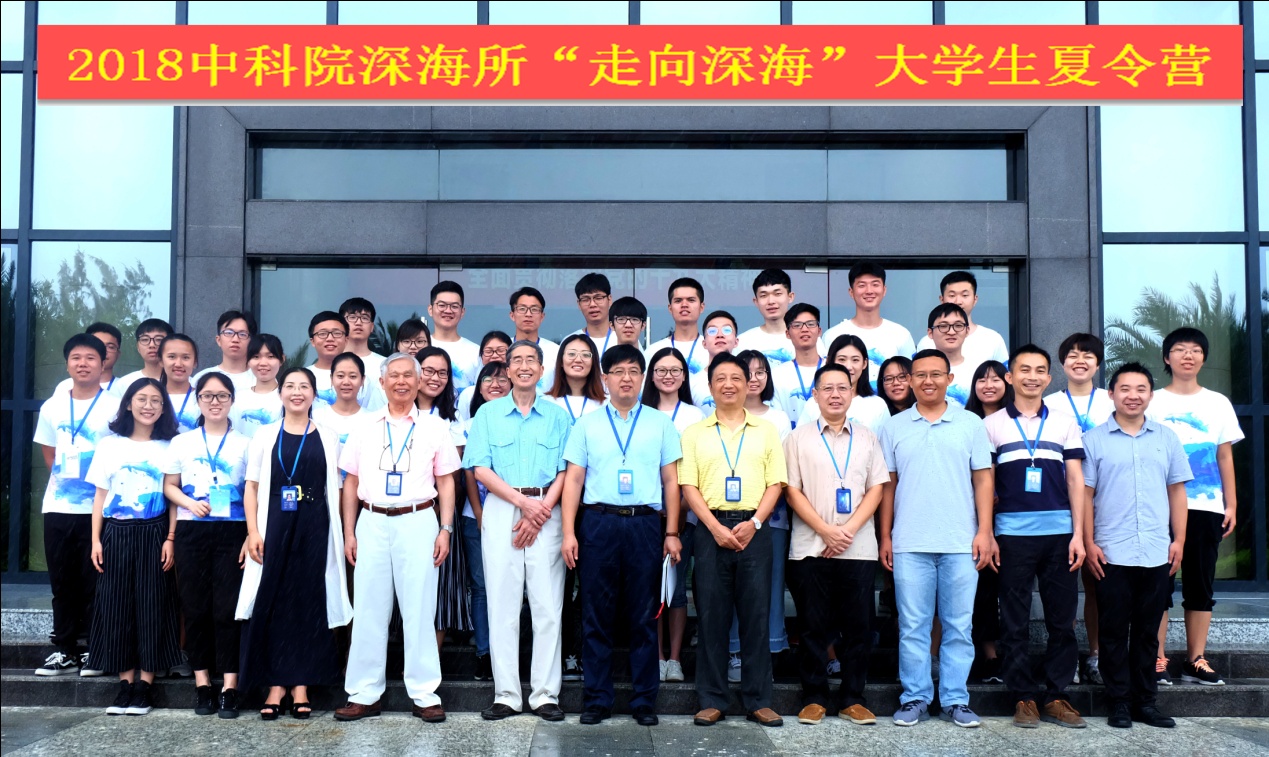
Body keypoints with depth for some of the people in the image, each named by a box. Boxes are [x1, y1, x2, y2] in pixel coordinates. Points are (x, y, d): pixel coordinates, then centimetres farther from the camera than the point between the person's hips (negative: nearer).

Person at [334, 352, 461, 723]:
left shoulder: (434, 427, 6)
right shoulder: (365, 428, 10)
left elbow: (446, 482, 6)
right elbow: (351, 483, 12)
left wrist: (445, 530, -3)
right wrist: (349, 533, 6)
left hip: (417, 522, -2)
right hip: (372, 523, 2)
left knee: (419, 609, 0)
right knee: (369, 610, 5)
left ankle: (424, 694, 9)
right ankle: (364, 694, 13)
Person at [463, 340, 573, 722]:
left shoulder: (557, 415, 9)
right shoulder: (488, 413, 9)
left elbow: (564, 472, 2)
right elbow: (480, 469, 0)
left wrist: (540, 512, -10)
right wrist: (524, 502, -11)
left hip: (545, 513, 0)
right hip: (501, 512, 0)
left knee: (547, 606, -1)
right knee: (502, 605, 1)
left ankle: (545, 694, 6)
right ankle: (506, 694, 8)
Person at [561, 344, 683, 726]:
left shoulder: (660, 423, 9)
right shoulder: (587, 424, 9)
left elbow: (670, 481, 8)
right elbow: (573, 479, 6)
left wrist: (672, 533, 2)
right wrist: (568, 532, -2)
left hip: (644, 524, 0)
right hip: (598, 523, 0)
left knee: (644, 616, 4)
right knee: (596, 616, 4)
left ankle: (644, 700, 14)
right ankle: (597, 700, 13)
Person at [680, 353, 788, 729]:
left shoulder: (766, 431, 10)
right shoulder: (695, 433, 8)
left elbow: (775, 483, 5)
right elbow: (688, 486, 2)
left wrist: (753, 523, -9)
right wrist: (717, 528, -10)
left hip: (754, 529, 0)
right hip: (711, 529, 0)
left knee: (756, 614, 2)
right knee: (711, 615, 2)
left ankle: (758, 700, 11)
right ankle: (712, 700, 11)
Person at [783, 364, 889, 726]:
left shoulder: (867, 438, 11)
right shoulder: (798, 438, 5)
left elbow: (876, 489, 5)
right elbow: (792, 491, -1)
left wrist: (849, 530, -9)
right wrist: (825, 530, -11)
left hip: (858, 547, 2)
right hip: (810, 547, -1)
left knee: (858, 627, 4)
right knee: (814, 627, 3)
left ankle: (852, 699, 15)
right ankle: (814, 697, 14)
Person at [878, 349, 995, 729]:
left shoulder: (971, 424, 5)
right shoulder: (894, 427, 7)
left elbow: (983, 481, 5)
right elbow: (888, 486, 8)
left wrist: (984, 532, -3)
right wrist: (884, 537, 4)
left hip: (961, 542, 0)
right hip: (909, 544, 0)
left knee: (959, 625, 5)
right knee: (912, 625, 4)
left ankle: (955, 700, 14)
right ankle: (915, 698, 13)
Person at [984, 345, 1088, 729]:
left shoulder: (1065, 425, 11)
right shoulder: (991, 425, 6)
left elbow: (1076, 481, 7)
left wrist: (1078, 535, -1)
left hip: (1060, 532, 2)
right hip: (1013, 534, -2)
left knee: (1062, 619, 4)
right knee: (1015, 621, 2)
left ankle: (1056, 696, 14)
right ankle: (1023, 697, 11)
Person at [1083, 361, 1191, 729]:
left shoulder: (1166, 438, 9)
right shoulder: (1094, 440, 1)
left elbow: (1177, 491, 11)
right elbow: (1084, 494, 0)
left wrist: (1179, 540, 5)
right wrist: (1089, 543, -6)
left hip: (1157, 554, 2)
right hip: (1112, 554, -2)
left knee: (1147, 631, 10)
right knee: (1114, 630, 4)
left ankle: (1146, 701, 19)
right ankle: (1119, 702, 13)